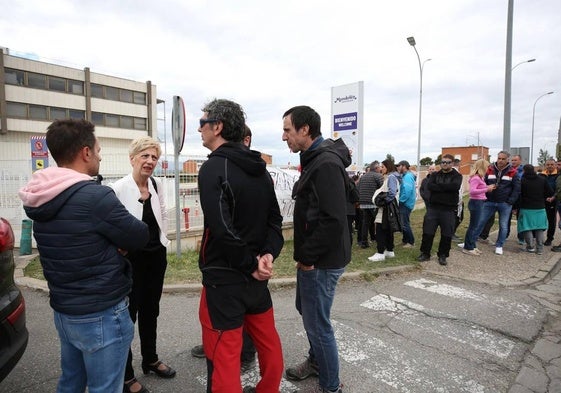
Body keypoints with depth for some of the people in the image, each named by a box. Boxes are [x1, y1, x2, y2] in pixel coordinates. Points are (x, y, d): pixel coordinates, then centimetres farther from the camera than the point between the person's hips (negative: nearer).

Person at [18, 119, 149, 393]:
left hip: (63, 311, 9)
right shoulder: (96, 196, -24)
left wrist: (114, 242, -6)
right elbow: (140, 237, -15)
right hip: (101, 316, -8)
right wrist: (119, 238, 3)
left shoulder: (41, 199, 3)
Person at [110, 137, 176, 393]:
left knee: (150, 311, 20)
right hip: (130, 258, -6)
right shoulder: (118, 188, -16)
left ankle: (150, 360, 39)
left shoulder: (157, 185, 3)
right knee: (128, 314, 5)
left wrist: (164, 242, 12)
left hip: (157, 256, 6)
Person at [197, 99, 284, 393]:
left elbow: (222, 230, -24)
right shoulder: (260, 169, 6)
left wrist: (250, 265, -13)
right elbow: (275, 220, 5)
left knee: (223, 354, 6)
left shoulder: (212, 168, -16)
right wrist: (268, 255, -8)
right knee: (268, 340, 23)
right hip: (255, 276, 8)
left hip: (224, 278, -8)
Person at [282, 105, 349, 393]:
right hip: (312, 257, 10)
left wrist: (307, 256, -18)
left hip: (322, 260, -10)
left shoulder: (326, 163, -21)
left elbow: (333, 220, -28)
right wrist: (304, 254, 12)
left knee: (317, 322, 4)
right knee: (306, 309, 24)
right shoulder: (315, 159, 11)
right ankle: (316, 361, 46)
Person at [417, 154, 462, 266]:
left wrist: (438, 186, -12)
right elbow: (429, 186, -8)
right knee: (428, 232, 3)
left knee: (446, 234, 3)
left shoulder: (457, 176, 3)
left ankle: (442, 255, 19)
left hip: (449, 210, -2)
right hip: (433, 207, 2)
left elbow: (455, 186, -19)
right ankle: (425, 253, 17)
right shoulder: (435, 175, 11)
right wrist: (446, 188, -15)